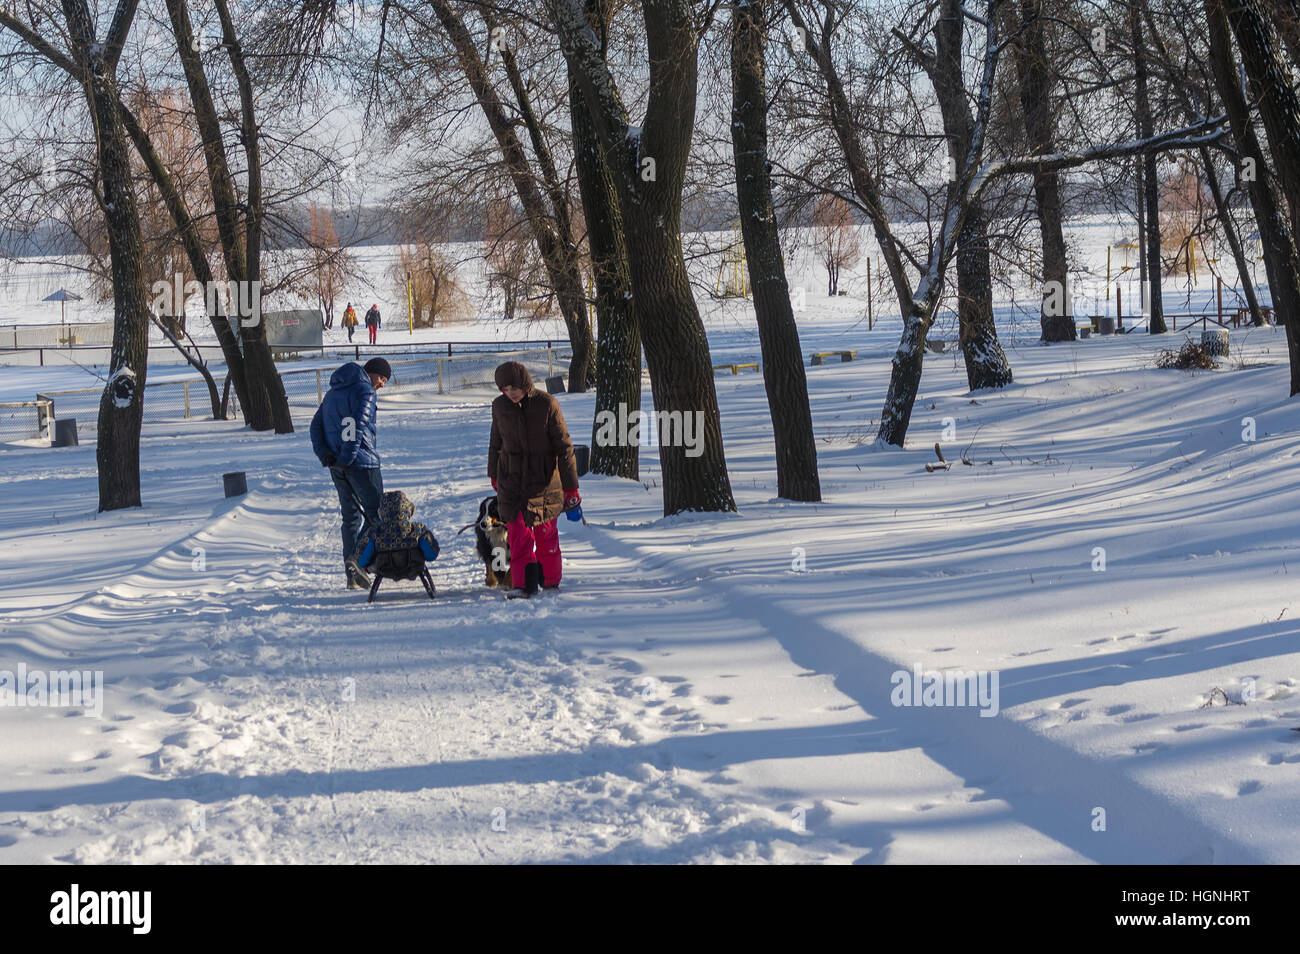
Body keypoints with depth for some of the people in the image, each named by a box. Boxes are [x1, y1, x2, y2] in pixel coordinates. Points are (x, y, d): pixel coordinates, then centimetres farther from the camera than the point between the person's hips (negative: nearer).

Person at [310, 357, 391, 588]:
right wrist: (346, 459, -17)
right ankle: (357, 557, -19)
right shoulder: (366, 391, -8)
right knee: (375, 513, -1)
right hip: (362, 462, -8)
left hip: (337, 466, 8)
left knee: (351, 517, 11)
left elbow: (316, 425, 13)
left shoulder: (333, 392, 18)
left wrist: (324, 453, 1)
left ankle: (352, 574, 7)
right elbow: (358, 426, -19)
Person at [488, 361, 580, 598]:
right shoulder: (500, 406, -1)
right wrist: (494, 475, 25)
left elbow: (564, 446, -9)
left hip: (544, 479, -2)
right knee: (518, 533, -6)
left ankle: (550, 581, 21)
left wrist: (571, 487, -10)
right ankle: (524, 583, -3)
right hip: (511, 479, 2)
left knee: (546, 532, 6)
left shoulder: (547, 405, -13)